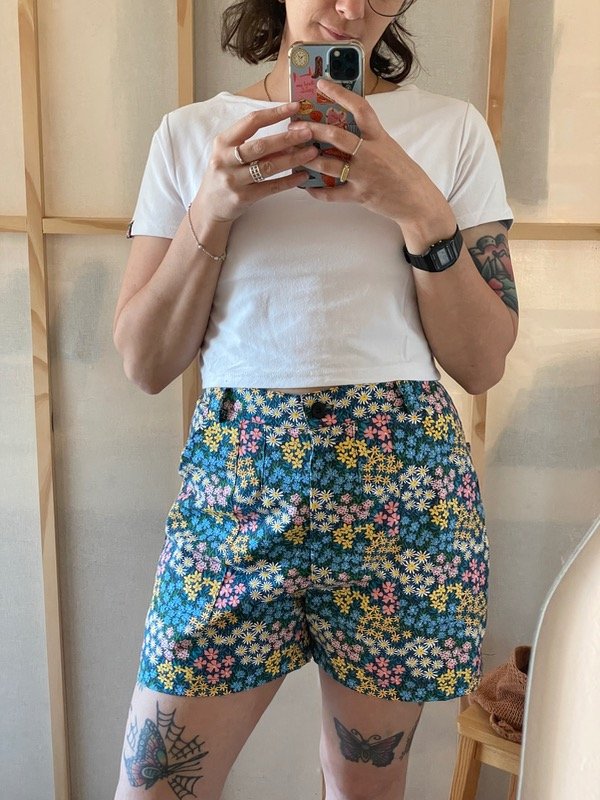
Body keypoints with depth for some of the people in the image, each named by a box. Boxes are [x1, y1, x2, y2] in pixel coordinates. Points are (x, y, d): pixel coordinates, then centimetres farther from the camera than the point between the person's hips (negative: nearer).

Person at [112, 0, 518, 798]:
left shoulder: (453, 128, 3)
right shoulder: (191, 134, 5)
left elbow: (482, 364, 0)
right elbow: (145, 363, 1)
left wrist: (422, 209, -14)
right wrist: (212, 210, -12)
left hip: (403, 486, 0)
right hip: (231, 478, 1)